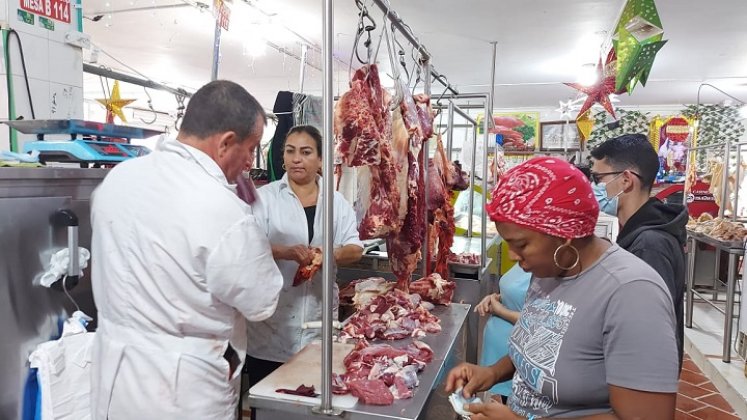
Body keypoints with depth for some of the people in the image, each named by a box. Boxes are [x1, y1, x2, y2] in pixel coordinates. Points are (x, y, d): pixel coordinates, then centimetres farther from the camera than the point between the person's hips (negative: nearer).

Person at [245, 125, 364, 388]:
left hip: (317, 319, 3)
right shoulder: (266, 197, -2)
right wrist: (284, 252, -30)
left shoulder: (336, 202, 7)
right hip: (272, 320, -2)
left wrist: (331, 254, -19)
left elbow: (355, 249, 3)